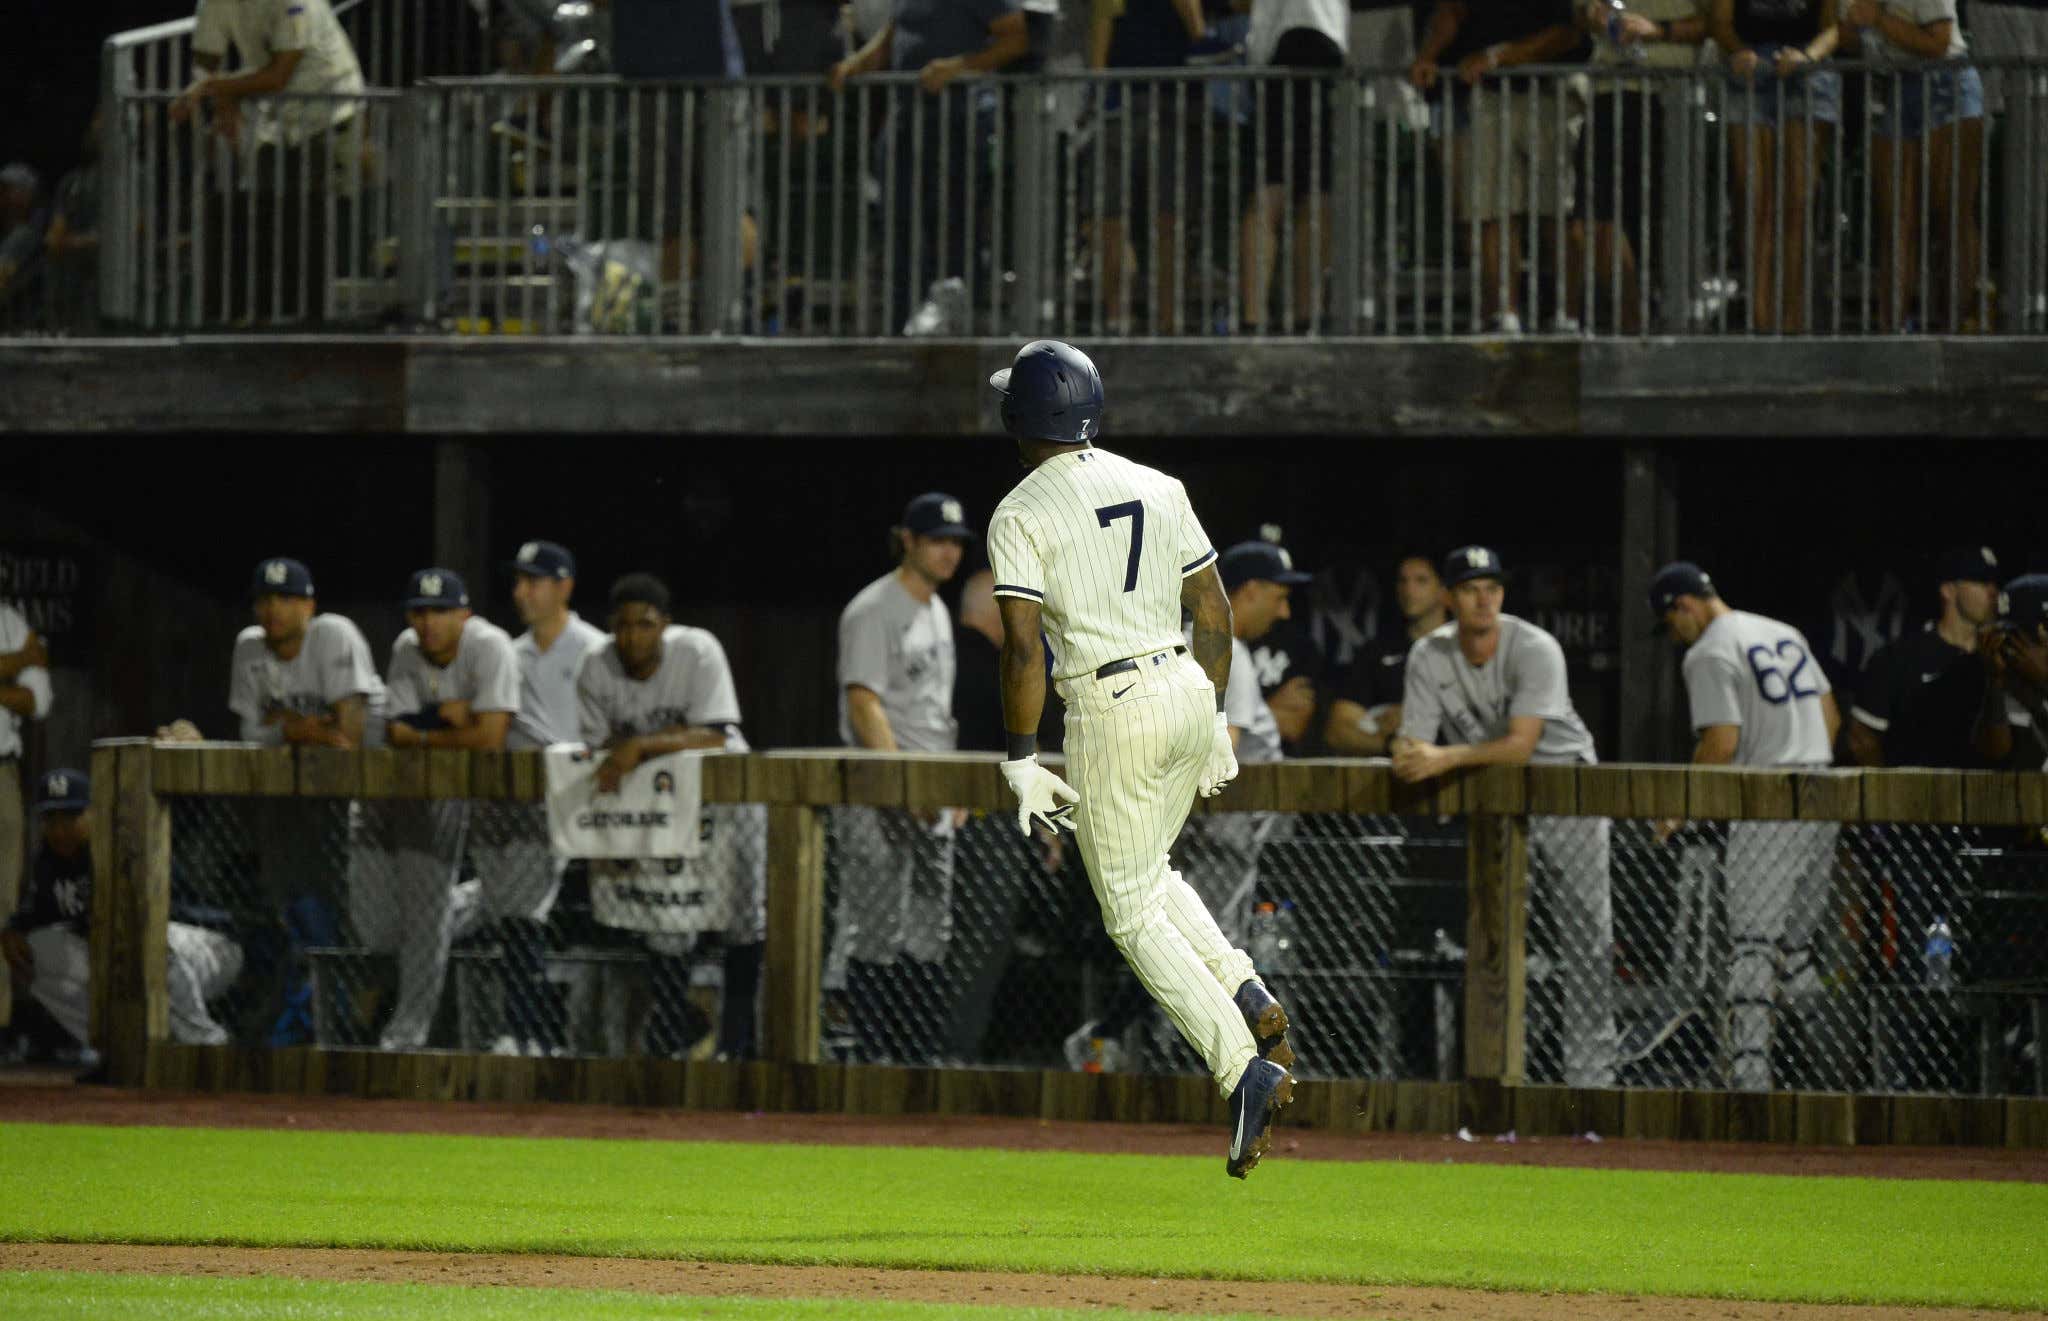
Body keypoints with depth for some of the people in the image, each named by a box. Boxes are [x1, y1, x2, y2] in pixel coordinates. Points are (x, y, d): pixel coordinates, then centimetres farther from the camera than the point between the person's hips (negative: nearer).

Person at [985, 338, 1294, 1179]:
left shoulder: (1020, 516, -8)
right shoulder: (1157, 488, 10)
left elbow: (1024, 647, -15)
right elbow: (1214, 612, 12)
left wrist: (1021, 762, -11)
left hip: (1110, 711, -7)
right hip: (1188, 693, 7)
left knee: (1134, 913, 1)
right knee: (1148, 871, 27)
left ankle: (1246, 1069, -13)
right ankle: (1248, 1000, 8)